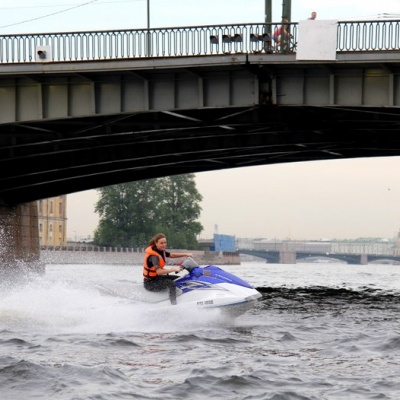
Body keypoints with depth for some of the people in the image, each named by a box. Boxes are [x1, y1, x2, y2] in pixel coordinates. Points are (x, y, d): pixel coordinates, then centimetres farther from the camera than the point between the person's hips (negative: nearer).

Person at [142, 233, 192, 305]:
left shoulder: (161, 250, 2)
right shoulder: (153, 255, -26)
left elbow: (171, 255, 15)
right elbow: (158, 271, -39)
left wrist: (186, 254, 5)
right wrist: (173, 269, -43)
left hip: (157, 277, 10)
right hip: (150, 283, -10)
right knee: (171, 283, -32)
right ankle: (174, 303, -42)